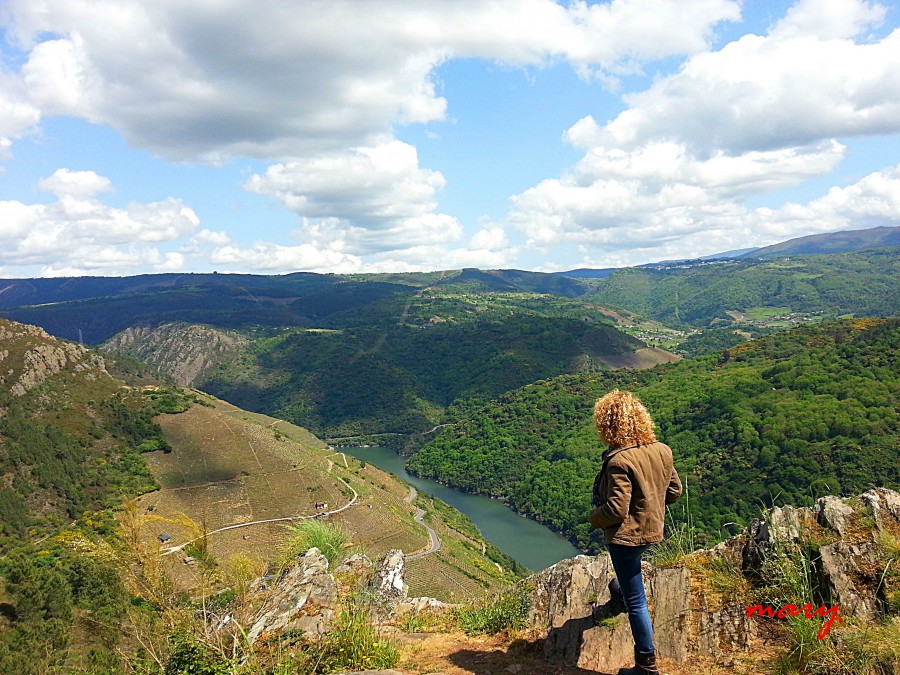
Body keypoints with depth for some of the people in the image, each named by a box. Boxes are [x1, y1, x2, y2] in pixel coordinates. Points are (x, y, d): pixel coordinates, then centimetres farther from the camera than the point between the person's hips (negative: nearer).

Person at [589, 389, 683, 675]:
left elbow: (615, 510, -27)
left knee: (635, 601, 4)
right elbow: (674, 490, 7)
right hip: (652, 530, 8)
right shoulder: (661, 450, -4)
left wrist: (594, 518, -7)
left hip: (626, 534, -8)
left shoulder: (619, 461, -29)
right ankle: (623, 587, 66)